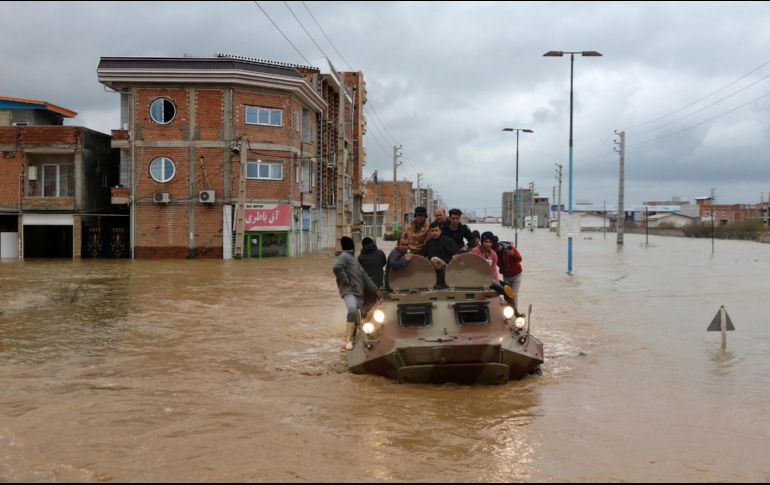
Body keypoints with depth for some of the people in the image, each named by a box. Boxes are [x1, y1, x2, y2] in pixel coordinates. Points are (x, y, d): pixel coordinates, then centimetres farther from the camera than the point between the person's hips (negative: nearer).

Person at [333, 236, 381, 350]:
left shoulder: (354, 259, 24)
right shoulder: (344, 256, -4)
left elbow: (364, 276, 25)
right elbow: (336, 268, -25)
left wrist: (375, 289, 21)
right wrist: (346, 280, -16)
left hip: (359, 292, 10)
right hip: (348, 291, -10)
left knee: (358, 316, 10)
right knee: (353, 310, -31)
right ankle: (348, 340, -29)